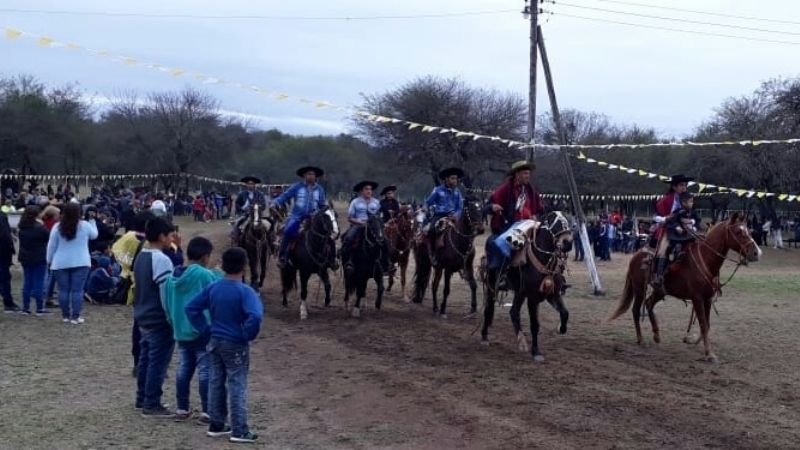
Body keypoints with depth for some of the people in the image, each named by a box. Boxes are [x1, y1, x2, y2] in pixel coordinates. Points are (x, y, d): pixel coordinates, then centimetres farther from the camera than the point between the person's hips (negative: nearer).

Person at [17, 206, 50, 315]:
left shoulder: (22, 228, 2)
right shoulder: (40, 227, -17)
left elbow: (22, 242, 13)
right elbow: (49, 238, -8)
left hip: (25, 258, 6)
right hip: (39, 259, -6)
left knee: (27, 283, 11)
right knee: (39, 283, 0)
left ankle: (25, 307, 11)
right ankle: (40, 308, 2)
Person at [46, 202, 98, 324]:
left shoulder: (57, 227, -3)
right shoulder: (85, 225, -5)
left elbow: (51, 245, 3)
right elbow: (94, 235, 15)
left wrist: (49, 260, 14)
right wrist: (92, 220, 23)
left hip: (61, 263, 1)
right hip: (81, 263, -1)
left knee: (63, 290, 8)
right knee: (77, 290, 0)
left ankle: (65, 315, 14)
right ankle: (75, 317, -2)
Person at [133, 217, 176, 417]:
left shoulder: (140, 257, 10)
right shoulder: (161, 260, -20)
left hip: (143, 317, 10)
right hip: (159, 320, -10)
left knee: (146, 359, 17)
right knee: (158, 363, -3)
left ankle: (142, 399, 25)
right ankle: (151, 405, 0)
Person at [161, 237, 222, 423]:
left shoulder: (173, 276, 4)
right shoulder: (206, 275, -16)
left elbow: (166, 303, 10)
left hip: (181, 331, 6)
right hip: (202, 331, -6)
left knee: (183, 369, 14)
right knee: (205, 371, -1)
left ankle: (182, 409, 19)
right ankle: (206, 412, 0)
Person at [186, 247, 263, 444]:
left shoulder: (212, 288, 0)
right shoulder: (244, 291, -18)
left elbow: (191, 308, 3)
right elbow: (255, 316, -32)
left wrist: (206, 329, 6)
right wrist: (247, 335, -16)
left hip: (215, 342, 5)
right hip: (236, 345, -5)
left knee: (215, 383, 14)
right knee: (237, 386, 0)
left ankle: (216, 425, 22)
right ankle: (239, 430, 1)